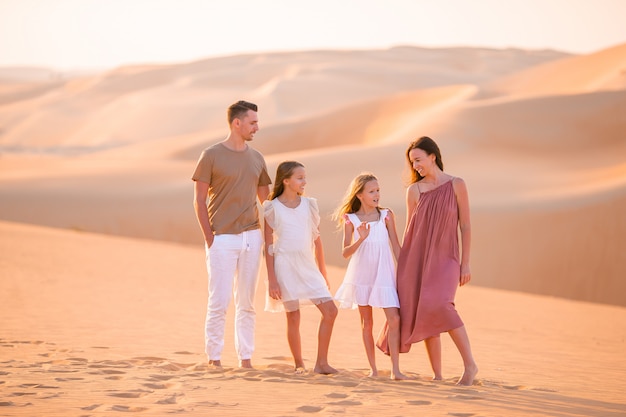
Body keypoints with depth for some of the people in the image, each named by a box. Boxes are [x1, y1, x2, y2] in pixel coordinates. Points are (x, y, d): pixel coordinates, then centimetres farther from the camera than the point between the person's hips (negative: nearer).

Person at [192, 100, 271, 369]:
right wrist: (209, 238, -9)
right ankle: (213, 358, 4)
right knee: (219, 302, -4)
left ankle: (245, 359, 12)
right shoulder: (211, 155, -3)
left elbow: (266, 200, 18)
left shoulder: (256, 158, 12)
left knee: (246, 303, 8)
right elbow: (199, 200, -3)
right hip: (222, 238, -5)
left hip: (251, 237, 5)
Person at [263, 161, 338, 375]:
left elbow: (316, 240, 12)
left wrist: (323, 274, 13)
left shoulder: (309, 205, 8)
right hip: (285, 266, -4)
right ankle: (299, 364, 15)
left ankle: (321, 363, 3)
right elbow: (269, 246, -3)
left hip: (308, 267, 4)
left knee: (330, 311, -4)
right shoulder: (273, 208, -3)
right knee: (293, 317, 2)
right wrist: (272, 280, -7)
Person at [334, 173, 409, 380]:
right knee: (366, 322, 7)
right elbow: (346, 252, -3)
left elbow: (396, 246, 5)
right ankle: (373, 368, 16)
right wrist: (360, 239, -19)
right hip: (361, 275, 0)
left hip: (384, 275, 0)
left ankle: (395, 369, -8)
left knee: (394, 319, -11)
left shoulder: (386, 215, 2)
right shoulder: (351, 220, -1)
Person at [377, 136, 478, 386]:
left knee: (439, 305, -26)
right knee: (425, 316, 0)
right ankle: (437, 375, 7)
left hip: (444, 258, -4)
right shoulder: (414, 191, 6)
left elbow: (465, 226, -1)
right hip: (417, 258, 4)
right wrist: (402, 266, 11)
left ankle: (469, 364, -17)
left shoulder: (456, 186, -1)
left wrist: (465, 263, -5)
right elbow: (409, 230, 11)